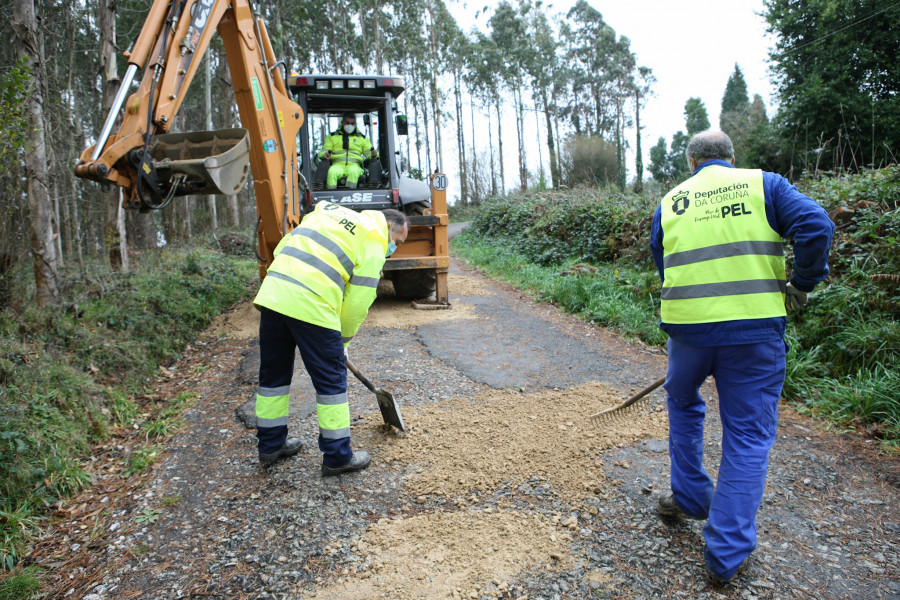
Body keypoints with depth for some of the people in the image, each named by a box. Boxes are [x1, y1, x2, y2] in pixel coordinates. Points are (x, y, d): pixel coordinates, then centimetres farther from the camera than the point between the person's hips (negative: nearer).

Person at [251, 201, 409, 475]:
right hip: (311, 307, -7)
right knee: (331, 381, 7)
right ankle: (337, 456, 17)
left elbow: (283, 248, 21)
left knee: (273, 374, 19)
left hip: (271, 295, 7)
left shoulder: (327, 211, 26)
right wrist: (343, 339, 13)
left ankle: (270, 444, 34)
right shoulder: (374, 240, 4)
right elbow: (359, 298, 0)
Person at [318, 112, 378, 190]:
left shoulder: (362, 138, 26)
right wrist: (325, 154, -8)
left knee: (353, 172, -39)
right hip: (338, 165, 0)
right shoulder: (332, 136, 24)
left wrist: (373, 154, -7)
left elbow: (368, 152, 19)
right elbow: (323, 152, 18)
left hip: (354, 164, 0)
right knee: (332, 172, -37)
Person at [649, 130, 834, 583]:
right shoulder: (764, 184, 5)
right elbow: (815, 226, -10)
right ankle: (727, 553, 13)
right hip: (755, 329, -1)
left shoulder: (670, 202, 11)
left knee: (683, 404, 28)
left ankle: (689, 498, 37)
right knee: (748, 435, 8)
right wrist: (801, 283, 3)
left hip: (687, 327, 2)